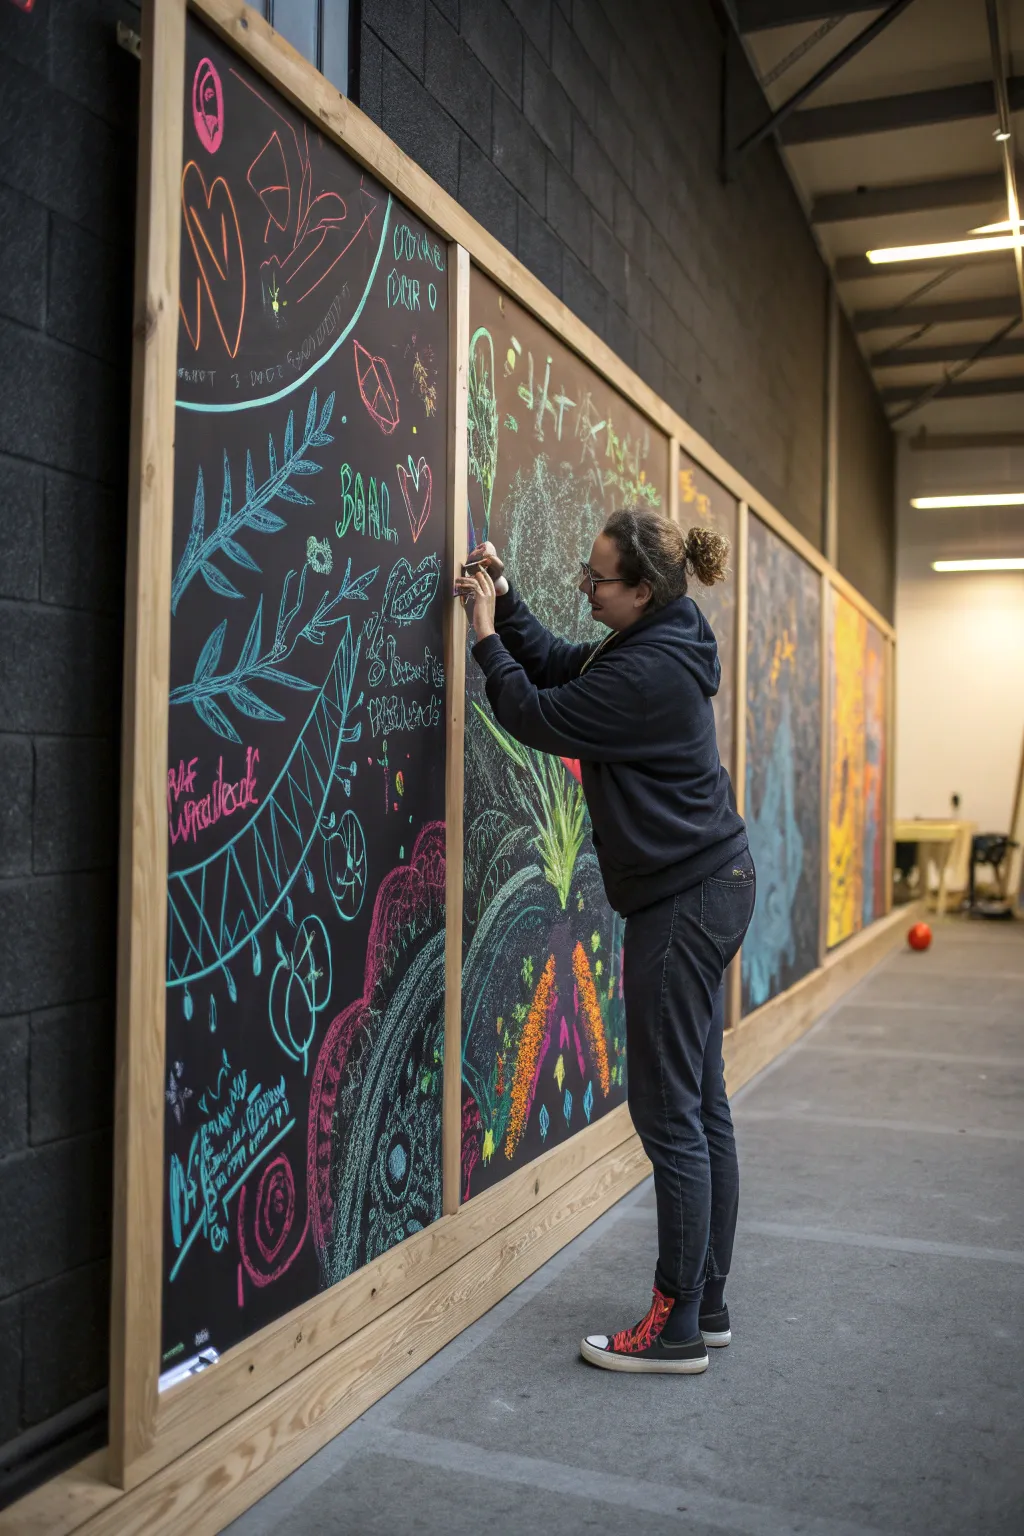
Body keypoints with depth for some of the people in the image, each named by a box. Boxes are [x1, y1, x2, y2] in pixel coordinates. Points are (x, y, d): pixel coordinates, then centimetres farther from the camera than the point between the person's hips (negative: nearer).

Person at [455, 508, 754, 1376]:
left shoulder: (648, 671, -21)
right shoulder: (659, 646, 11)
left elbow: (540, 718, -15)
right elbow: (556, 665, 19)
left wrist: (486, 634, -3)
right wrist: (503, 598, 8)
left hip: (685, 899, -11)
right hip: (706, 888, 11)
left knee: (669, 1112, -3)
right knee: (702, 1103, 14)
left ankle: (677, 1329, 8)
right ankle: (707, 1305, 25)